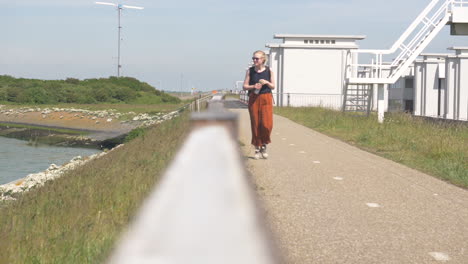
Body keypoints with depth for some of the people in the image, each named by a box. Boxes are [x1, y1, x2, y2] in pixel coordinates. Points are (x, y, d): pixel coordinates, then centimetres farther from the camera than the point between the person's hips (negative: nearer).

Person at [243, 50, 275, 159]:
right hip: (254, 99, 0)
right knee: (255, 125, 3)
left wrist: (267, 82, -12)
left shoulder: (269, 71, 2)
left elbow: (273, 86, 7)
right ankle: (257, 148, 16)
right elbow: (245, 86, 3)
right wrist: (253, 86, -15)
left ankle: (264, 146, 13)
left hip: (266, 98, 0)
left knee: (267, 124, -10)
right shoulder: (250, 71, 2)